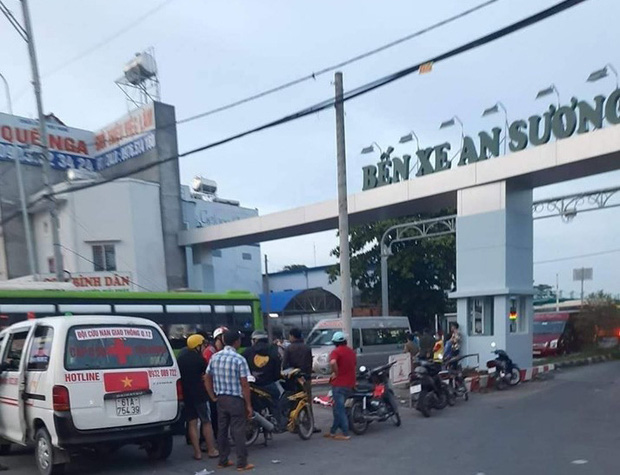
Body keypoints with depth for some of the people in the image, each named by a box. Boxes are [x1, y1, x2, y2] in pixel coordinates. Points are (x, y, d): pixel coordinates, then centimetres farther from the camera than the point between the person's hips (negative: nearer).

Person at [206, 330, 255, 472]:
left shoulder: (215, 357, 3)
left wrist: (213, 396, 16)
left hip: (221, 399, 6)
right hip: (236, 399, -5)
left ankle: (223, 461, 21)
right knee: (238, 432, 0)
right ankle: (242, 463, 5)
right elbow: (244, 384, -14)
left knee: (222, 430, 13)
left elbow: (208, 379, 8)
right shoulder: (239, 359, -15)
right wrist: (249, 405, -8)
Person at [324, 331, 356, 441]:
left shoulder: (336, 352, -12)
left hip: (339, 384, -8)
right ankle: (333, 432, 21)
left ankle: (345, 434, -3)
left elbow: (333, 362, -33)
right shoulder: (351, 352, 12)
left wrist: (336, 373, -18)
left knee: (340, 409, -2)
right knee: (339, 408, 16)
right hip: (350, 383, 8)